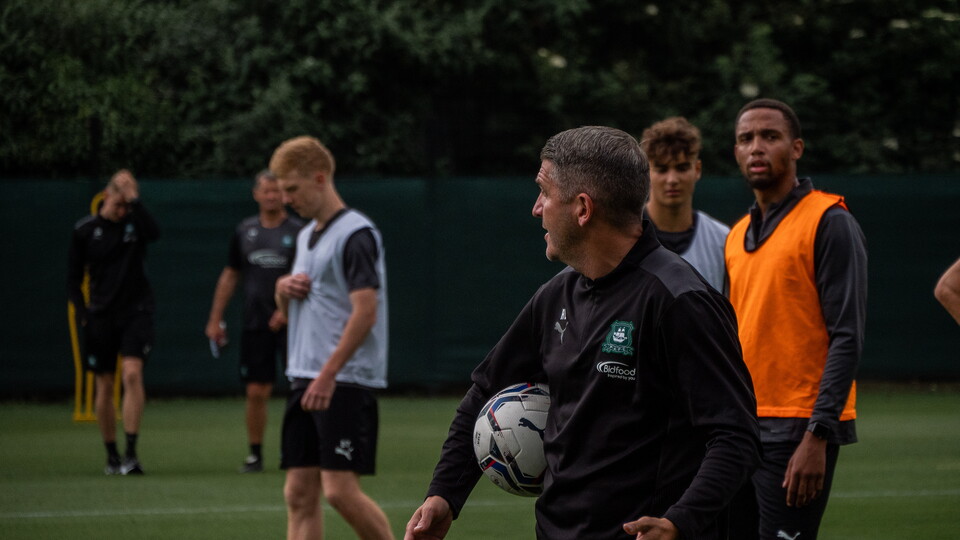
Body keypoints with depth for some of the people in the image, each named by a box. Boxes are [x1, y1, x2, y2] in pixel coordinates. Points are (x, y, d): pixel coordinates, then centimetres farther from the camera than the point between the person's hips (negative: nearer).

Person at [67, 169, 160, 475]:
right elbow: (73, 278, 6)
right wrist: (83, 313, -6)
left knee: (132, 374, -18)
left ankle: (132, 453, -19)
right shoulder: (84, 231, 2)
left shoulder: (135, 221, 1)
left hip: (136, 312, -2)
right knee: (104, 386, 4)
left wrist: (134, 200, -24)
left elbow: (154, 232, -23)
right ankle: (112, 456, 17)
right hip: (101, 317, 2)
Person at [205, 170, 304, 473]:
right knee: (256, 392, 2)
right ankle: (255, 455, 13)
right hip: (256, 323, 3)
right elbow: (230, 276, 17)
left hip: (289, 323, -3)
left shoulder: (298, 231, -1)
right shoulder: (245, 231, 11)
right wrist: (215, 319, 15)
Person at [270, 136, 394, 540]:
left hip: (346, 382, -9)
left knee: (340, 489, -13)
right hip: (304, 381, 9)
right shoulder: (306, 236, 18)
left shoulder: (356, 234, -10)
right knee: (299, 493, 3)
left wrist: (328, 375, -22)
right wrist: (284, 288, 4)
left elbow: (365, 312, -18)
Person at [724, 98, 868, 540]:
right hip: (743, 429, 7)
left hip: (797, 433, -7)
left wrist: (817, 436, -19)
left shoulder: (829, 223, -7)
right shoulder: (737, 236, 15)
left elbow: (846, 337, -13)